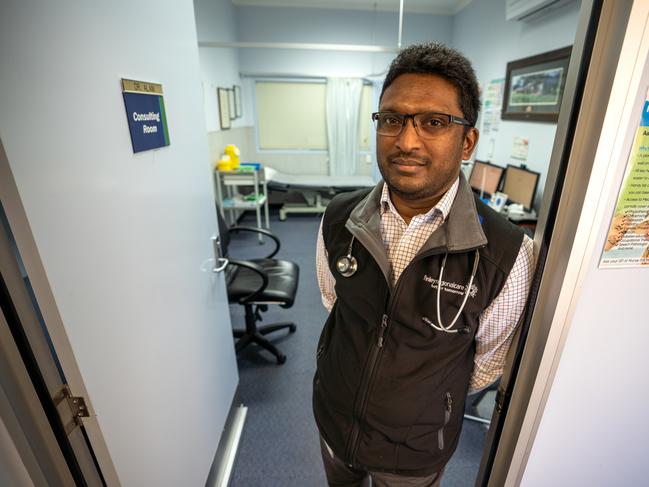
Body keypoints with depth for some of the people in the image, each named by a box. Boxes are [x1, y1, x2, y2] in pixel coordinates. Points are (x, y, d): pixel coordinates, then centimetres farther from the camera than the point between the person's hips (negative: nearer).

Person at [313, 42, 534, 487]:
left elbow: (489, 360, -9)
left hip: (416, 448, -2)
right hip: (333, 417, 3)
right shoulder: (338, 219, -18)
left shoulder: (506, 253, -26)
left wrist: (428, 399, 4)